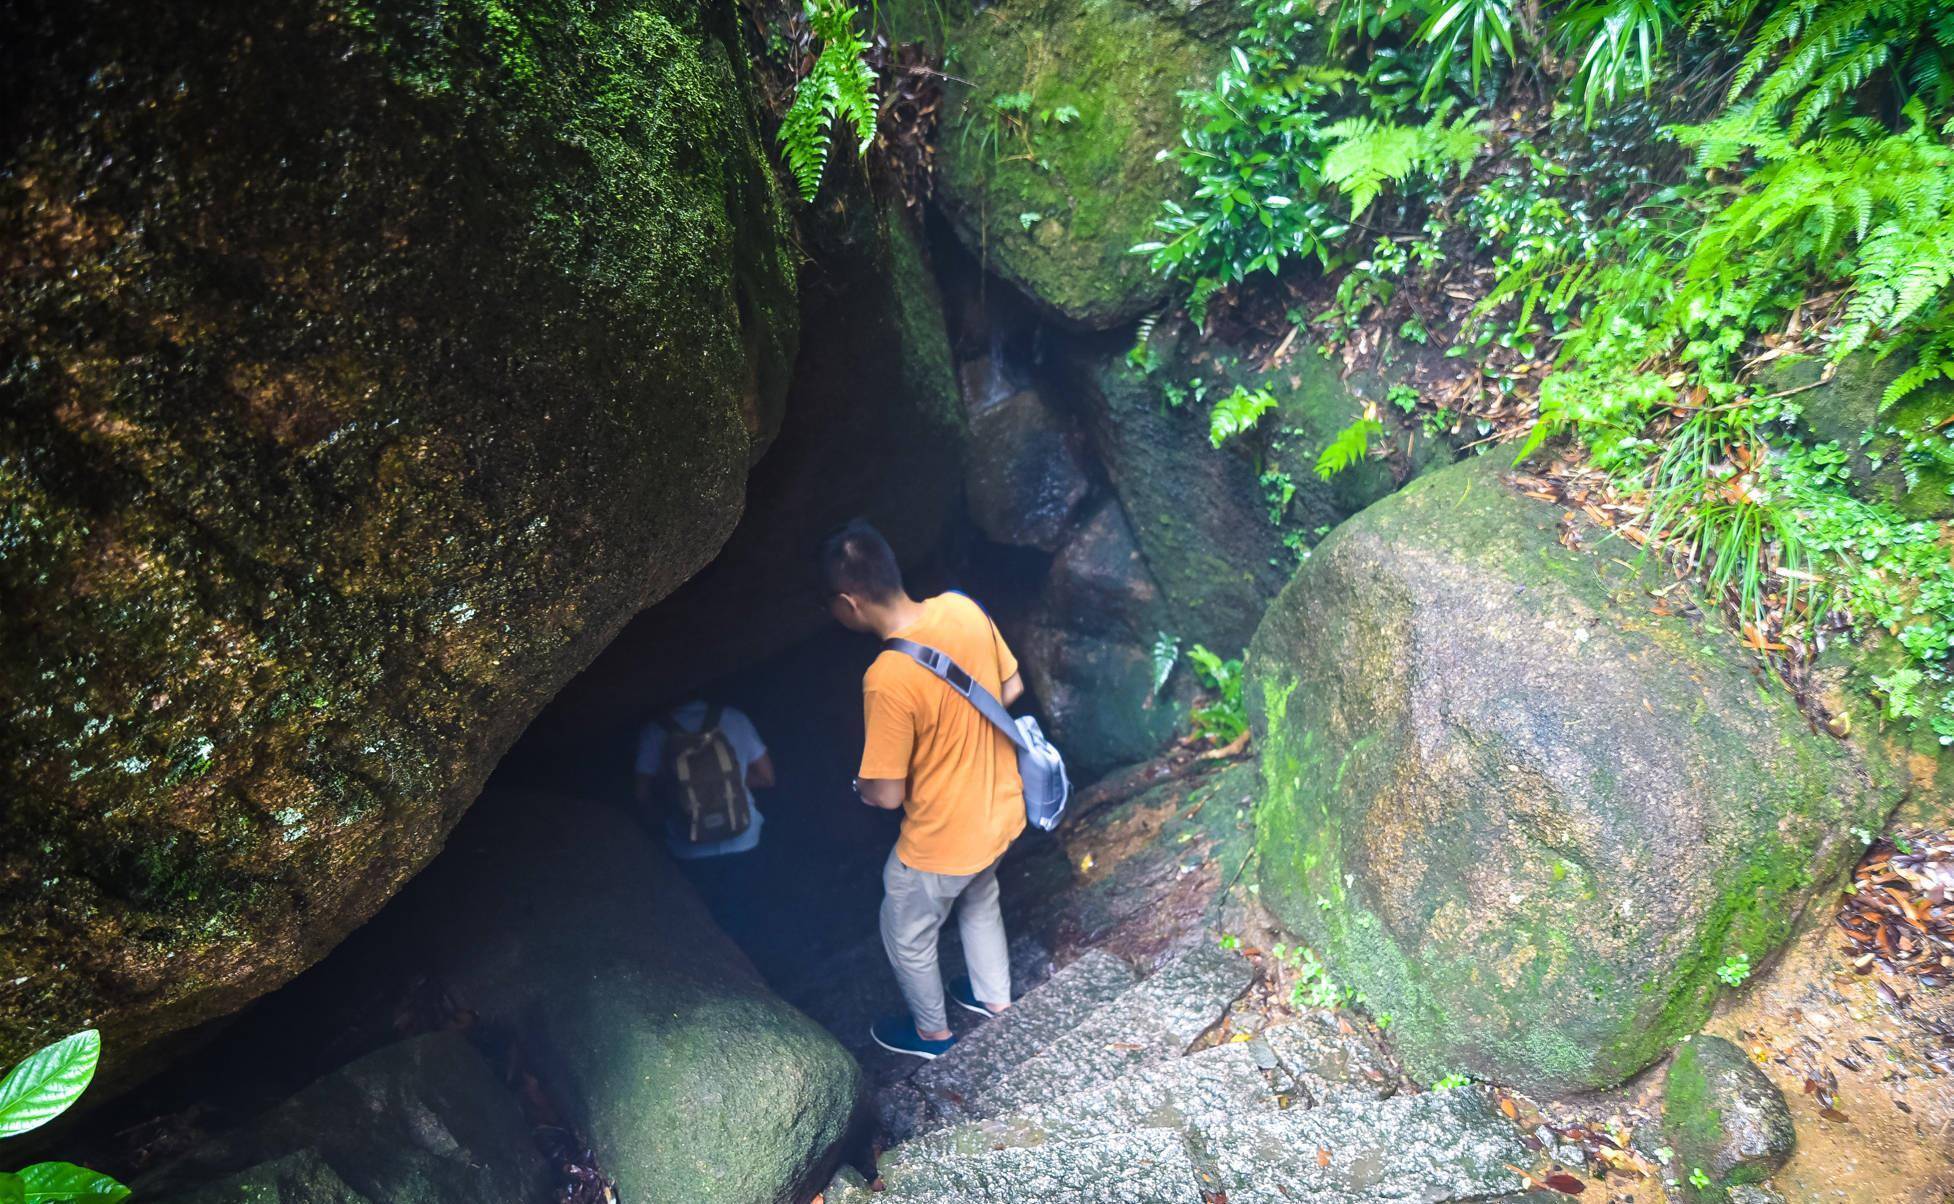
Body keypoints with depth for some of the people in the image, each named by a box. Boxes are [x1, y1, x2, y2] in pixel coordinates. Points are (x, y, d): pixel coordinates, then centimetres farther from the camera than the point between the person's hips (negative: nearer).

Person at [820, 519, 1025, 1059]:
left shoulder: (888, 679, -35)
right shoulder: (964, 608, -14)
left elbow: (888, 794, -24)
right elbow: (1012, 688, 1)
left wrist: (859, 786, -2)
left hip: (943, 840, -6)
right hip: (1000, 809, 7)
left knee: (907, 937, 24)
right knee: (979, 901, 35)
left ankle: (932, 1031, 48)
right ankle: (994, 997, 57)